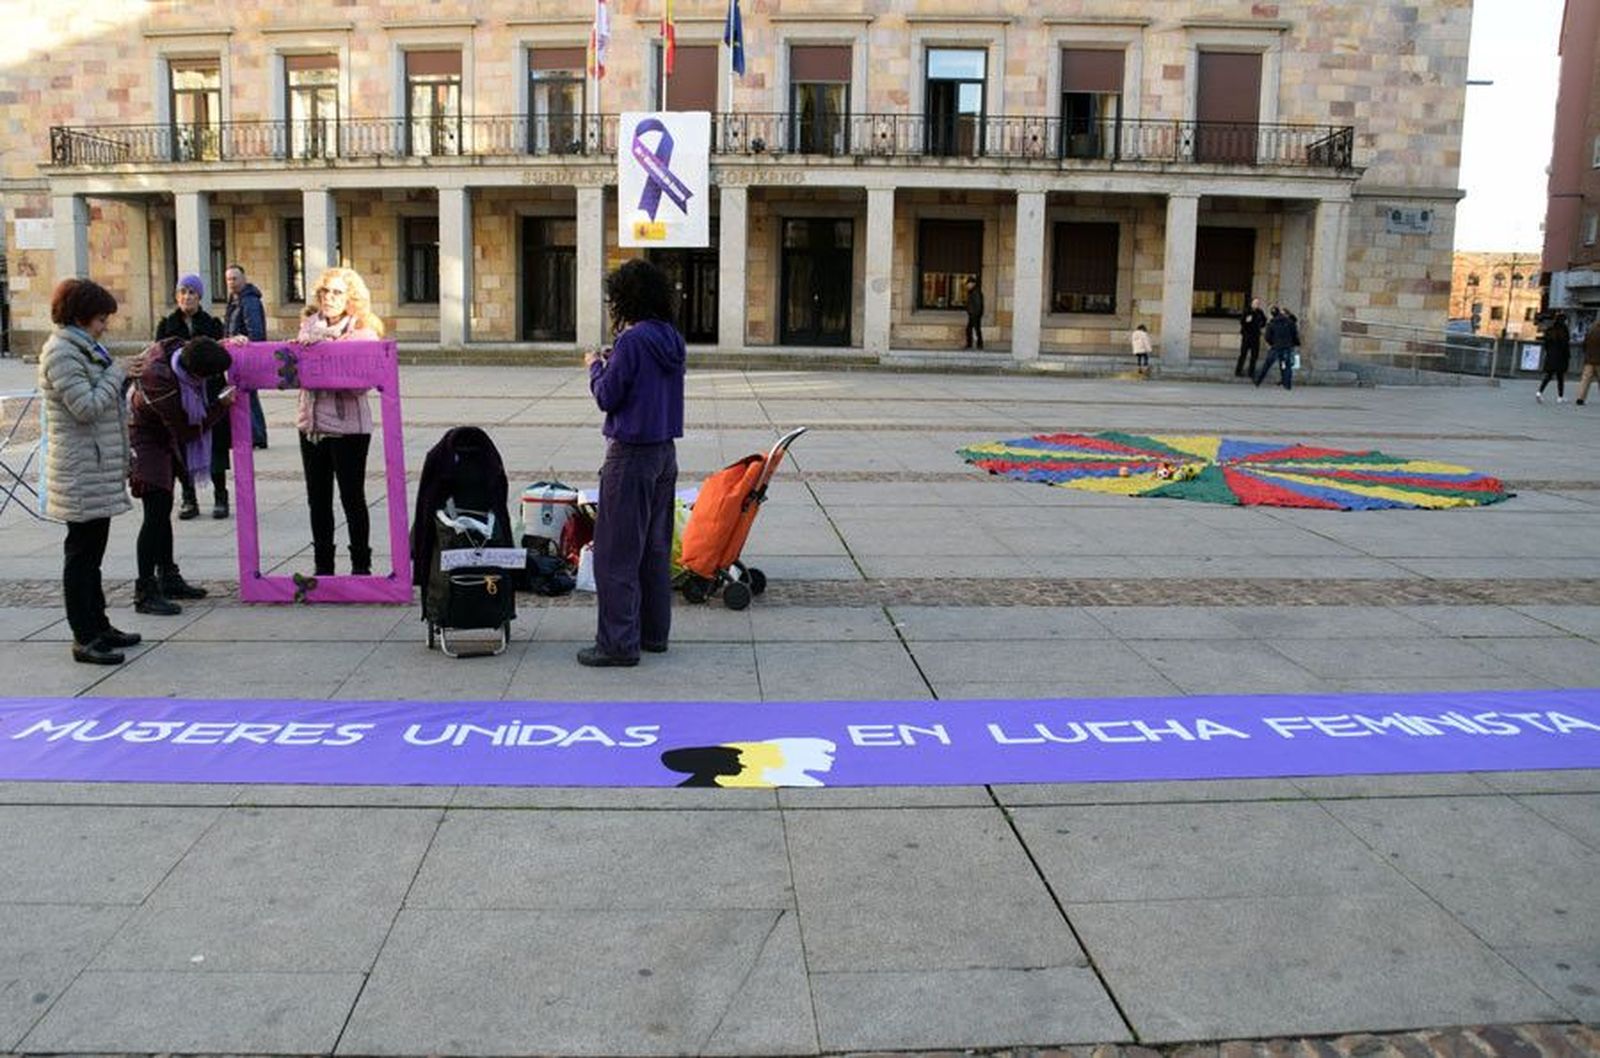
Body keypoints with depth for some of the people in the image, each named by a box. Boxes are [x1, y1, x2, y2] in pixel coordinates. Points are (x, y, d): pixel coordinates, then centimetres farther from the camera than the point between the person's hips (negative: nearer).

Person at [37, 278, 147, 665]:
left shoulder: (82, 349, 17)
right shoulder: (60, 353, -14)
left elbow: (102, 398, 19)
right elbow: (87, 406, -21)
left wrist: (125, 373, 6)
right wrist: (117, 373, -12)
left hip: (100, 467, 10)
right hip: (81, 472, -10)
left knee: (92, 551, 15)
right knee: (82, 552, -4)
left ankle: (99, 626, 24)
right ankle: (85, 638, 2)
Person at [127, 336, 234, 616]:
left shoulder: (180, 350, -16)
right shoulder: (161, 381, -36)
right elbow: (186, 431, -25)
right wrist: (222, 405, -22)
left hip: (166, 438, 9)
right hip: (145, 441, -9)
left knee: (163, 510, 17)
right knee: (156, 514, -11)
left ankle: (168, 578, 29)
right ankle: (145, 592, -6)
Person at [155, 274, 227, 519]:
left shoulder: (212, 324, 5)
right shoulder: (167, 325, 7)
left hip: (209, 394, -1)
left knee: (214, 446, 0)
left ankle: (220, 498, 11)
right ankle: (189, 500, 13)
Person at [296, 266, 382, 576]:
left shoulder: (363, 333, -7)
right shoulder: (309, 325, 9)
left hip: (348, 425, -6)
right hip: (311, 422, 6)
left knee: (352, 497, 2)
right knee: (317, 498, 12)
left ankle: (361, 566, 13)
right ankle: (322, 566, 24)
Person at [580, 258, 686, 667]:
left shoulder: (632, 341, -17)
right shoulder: (672, 339, 8)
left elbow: (607, 397, -13)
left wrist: (595, 366, 4)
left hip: (631, 456, -8)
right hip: (665, 453, 9)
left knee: (616, 552, -2)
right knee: (655, 547, 15)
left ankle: (619, 642, 0)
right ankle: (654, 632, 23)